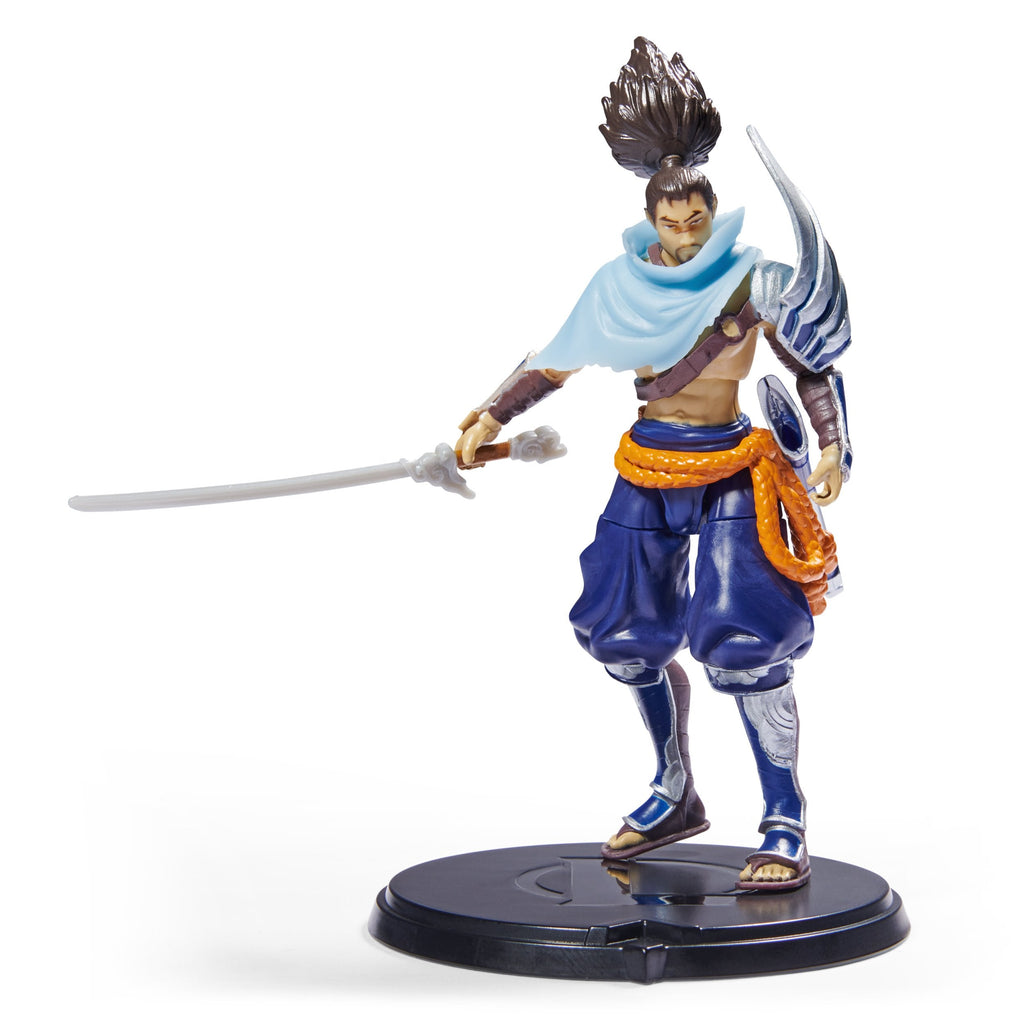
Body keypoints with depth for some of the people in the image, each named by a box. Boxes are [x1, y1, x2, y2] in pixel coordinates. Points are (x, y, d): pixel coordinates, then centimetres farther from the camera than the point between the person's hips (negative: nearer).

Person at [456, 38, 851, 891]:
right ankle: (675, 796, 29)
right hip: (648, 470, 4)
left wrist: (834, 447, -9)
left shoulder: (751, 278, -4)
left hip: (733, 473, -4)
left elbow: (816, 367, 3)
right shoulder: (621, 282, 4)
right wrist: (494, 414, 12)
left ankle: (787, 827, -1)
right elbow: (559, 360, 16)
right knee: (627, 637, 7)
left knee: (744, 644, -14)